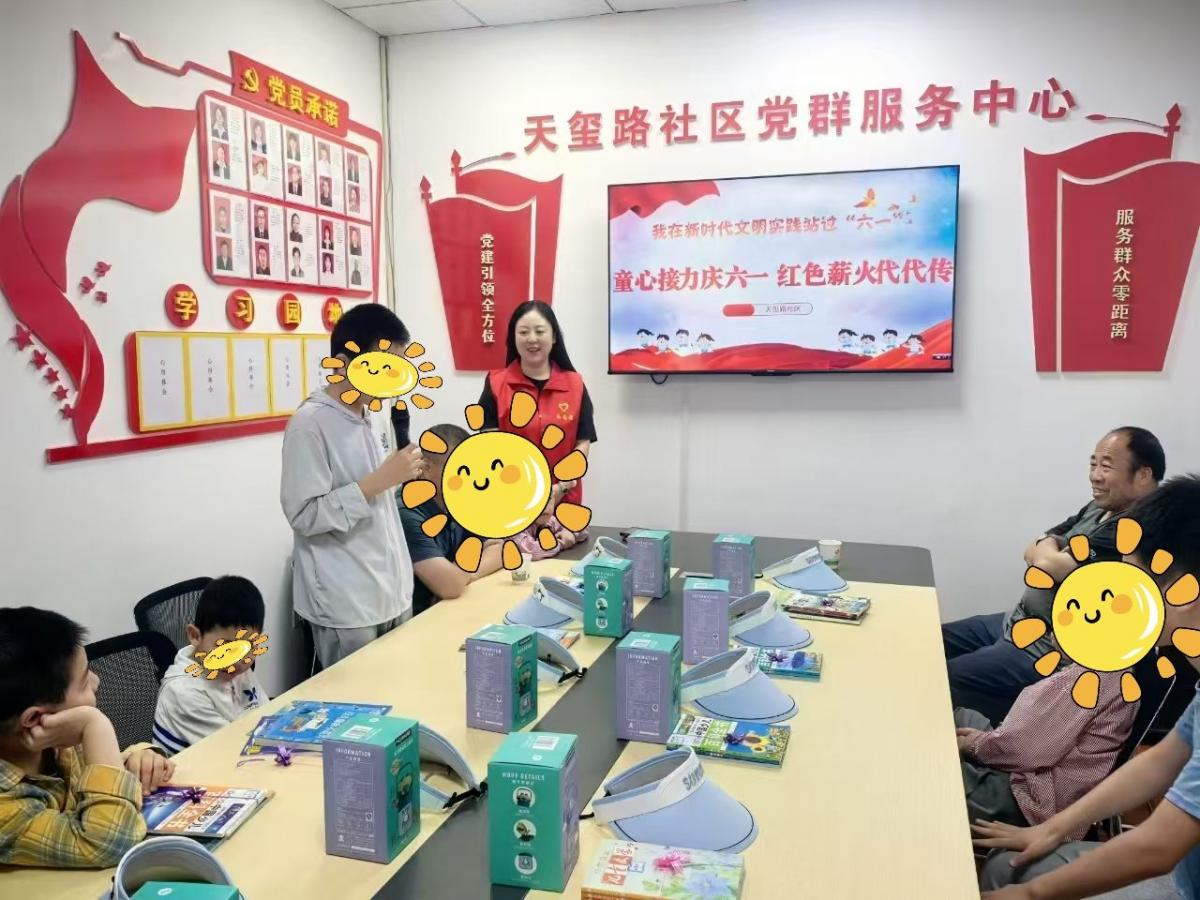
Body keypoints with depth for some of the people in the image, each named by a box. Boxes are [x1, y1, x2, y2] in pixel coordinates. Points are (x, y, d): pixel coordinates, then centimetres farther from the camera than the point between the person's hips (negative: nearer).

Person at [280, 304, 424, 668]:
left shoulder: (370, 416, 9)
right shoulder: (310, 424, -15)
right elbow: (304, 515, -20)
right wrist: (379, 481, -22)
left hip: (393, 595, 8)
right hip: (345, 608, -7)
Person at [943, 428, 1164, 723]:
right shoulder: (1100, 507, 9)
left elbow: (1047, 563, -27)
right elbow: (1033, 553, 10)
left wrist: (1046, 549, -4)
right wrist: (1049, 548, -13)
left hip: (1052, 651, -10)